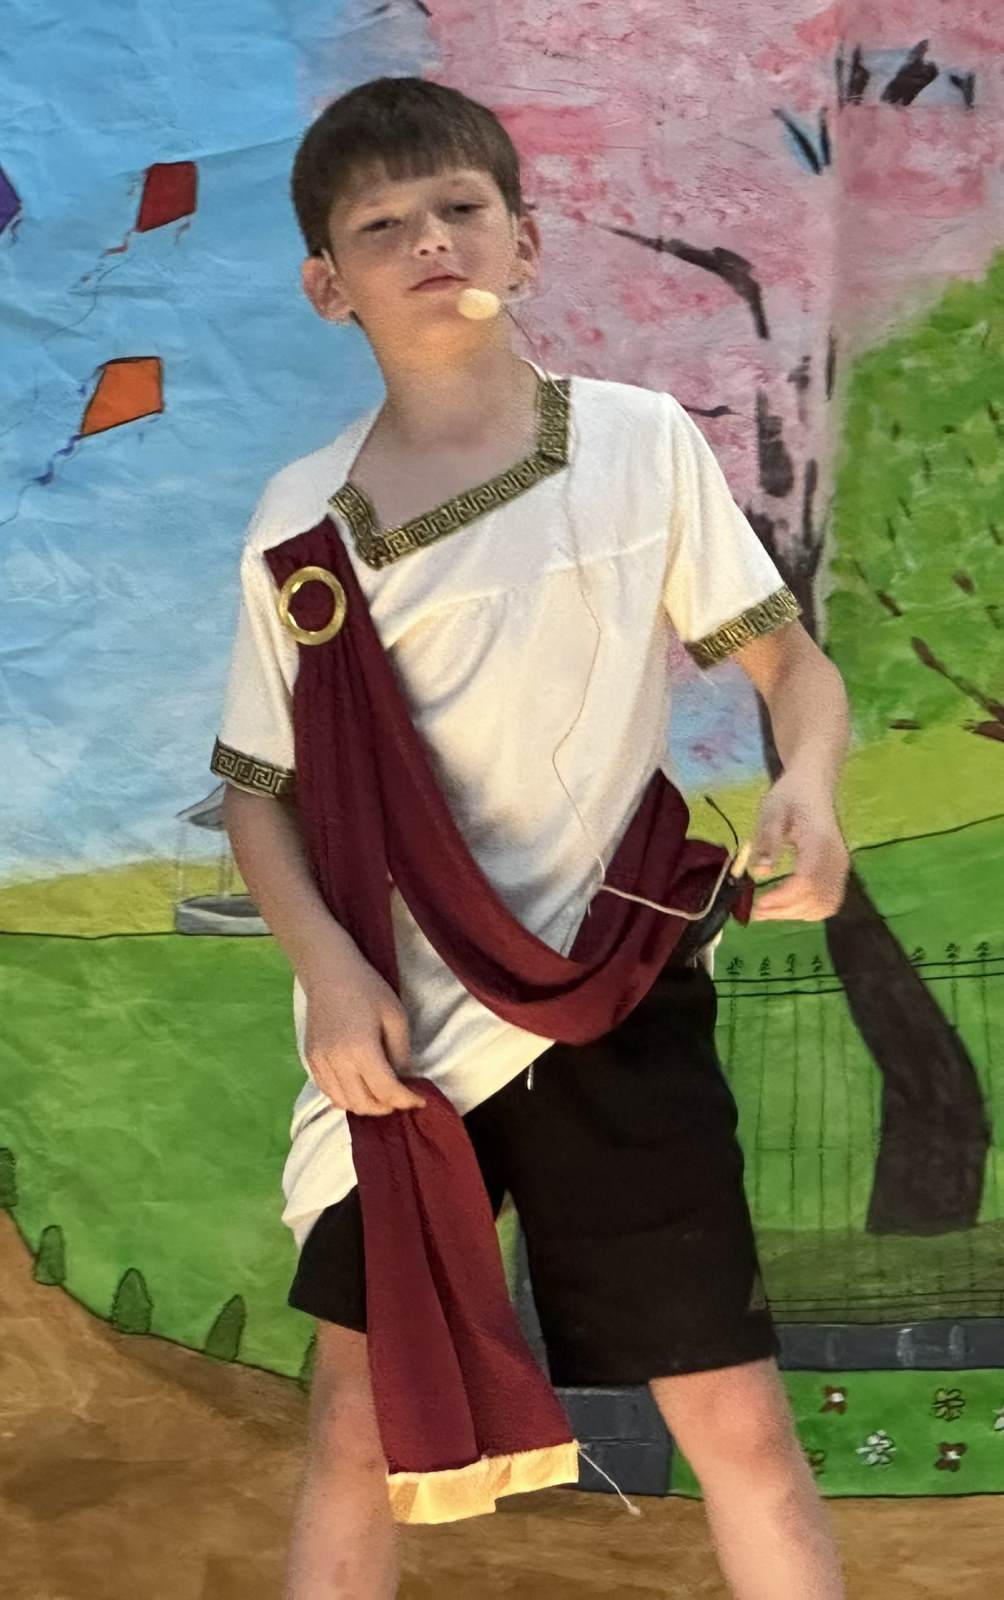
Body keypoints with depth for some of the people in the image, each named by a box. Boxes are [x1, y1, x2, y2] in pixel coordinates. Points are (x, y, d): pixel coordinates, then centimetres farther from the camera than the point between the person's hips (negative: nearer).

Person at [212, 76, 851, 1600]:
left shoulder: (642, 440, -4)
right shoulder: (304, 520, -1)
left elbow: (790, 659, 1)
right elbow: (258, 789, 5)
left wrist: (809, 785, -21)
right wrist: (329, 970, -12)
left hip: (615, 999, -1)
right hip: (398, 1025, 1)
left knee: (739, 1420, 1)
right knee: (359, 1414, 10)